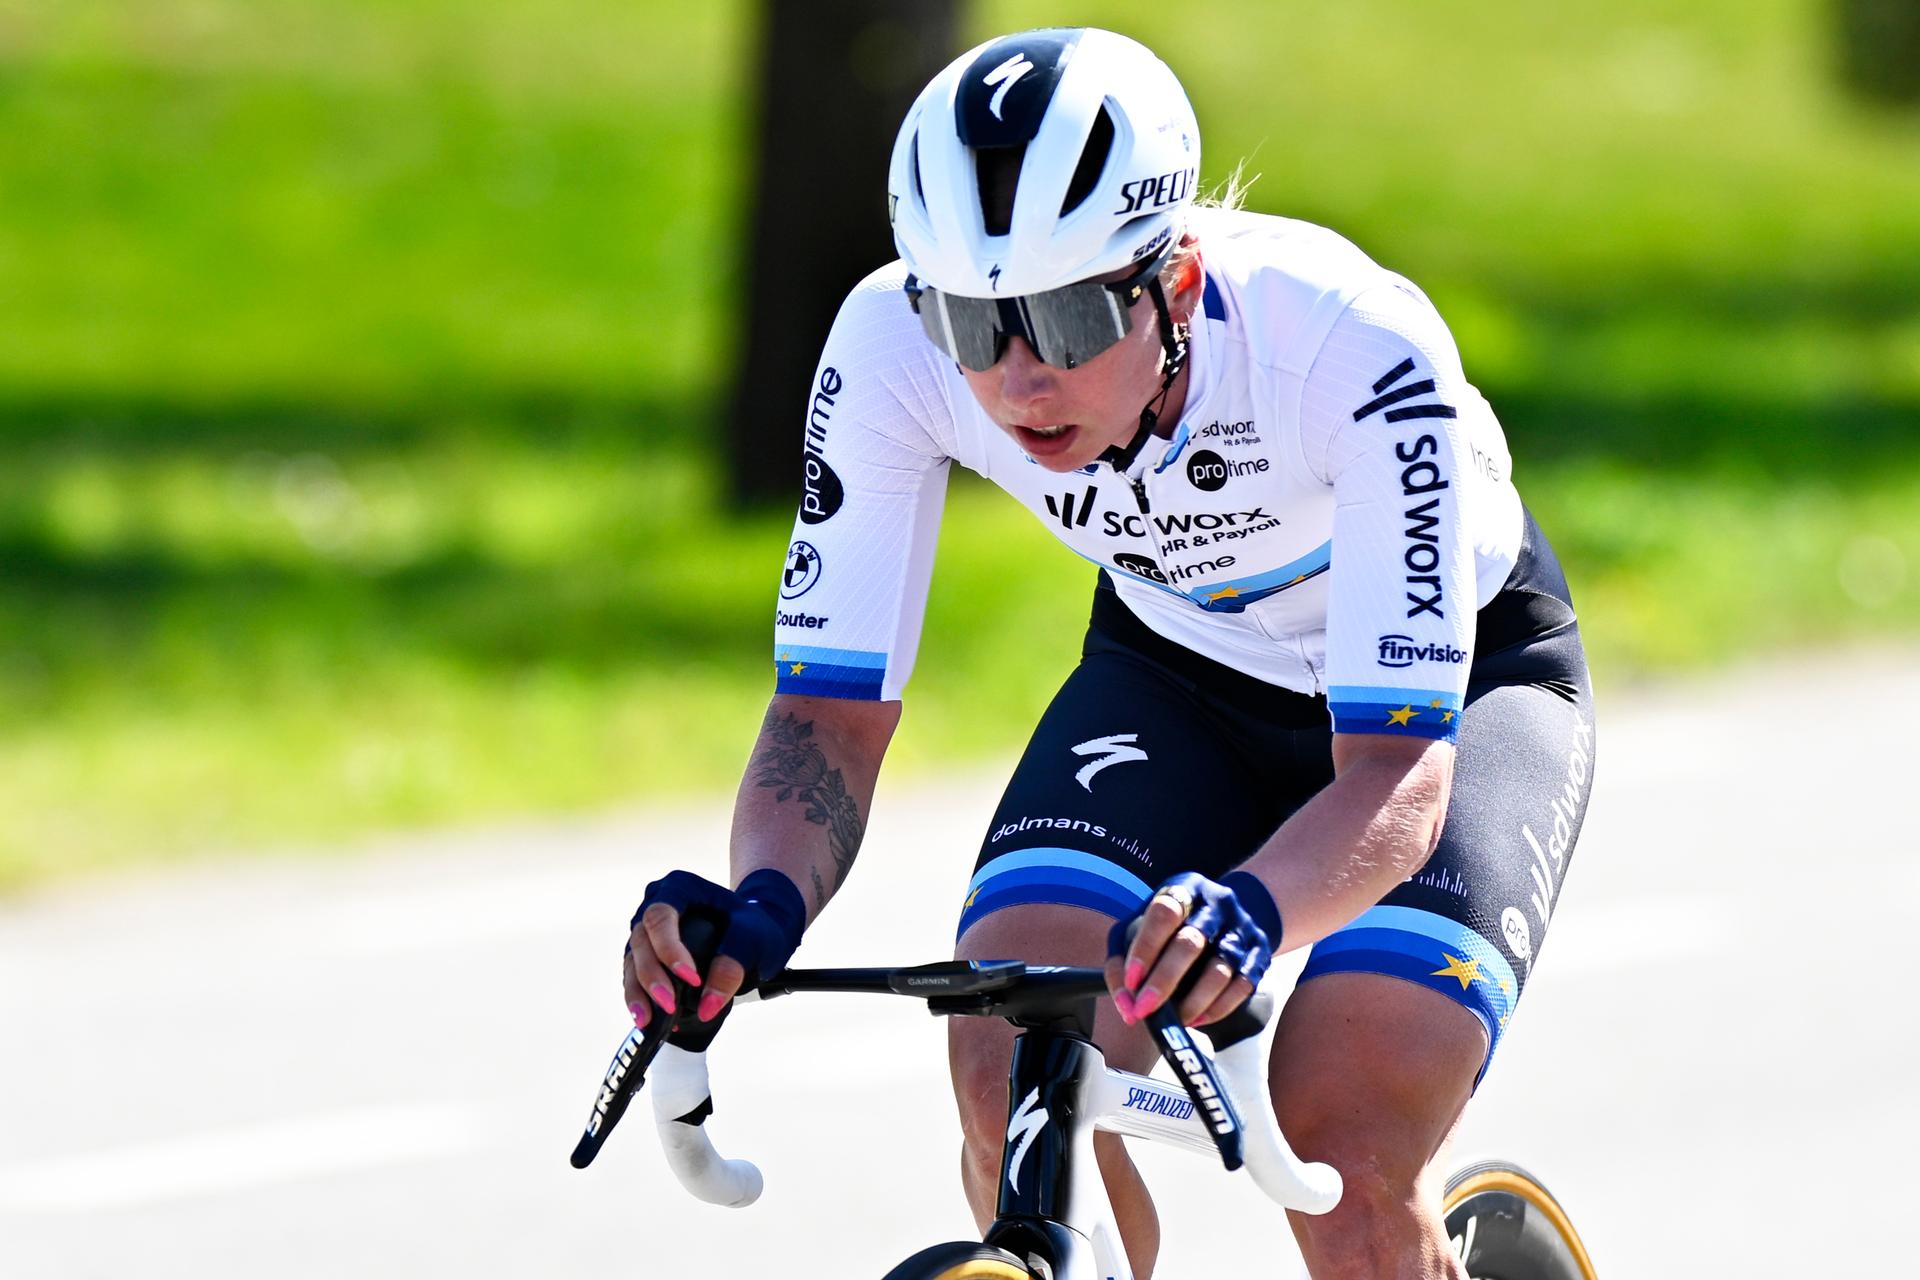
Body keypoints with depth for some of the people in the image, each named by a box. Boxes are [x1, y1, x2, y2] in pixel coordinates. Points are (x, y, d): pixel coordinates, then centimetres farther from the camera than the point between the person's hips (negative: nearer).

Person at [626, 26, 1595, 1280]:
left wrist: (1250, 908, -62)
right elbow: (831, 709, -23)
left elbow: (1397, 773, -41)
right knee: (1016, 1084, -23)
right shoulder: (894, 347, -27)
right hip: (1183, 670, 3)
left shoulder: (1353, 352, -37)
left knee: (1350, 1160, -25)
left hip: (1456, 674, -3)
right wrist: (761, 908, -45)